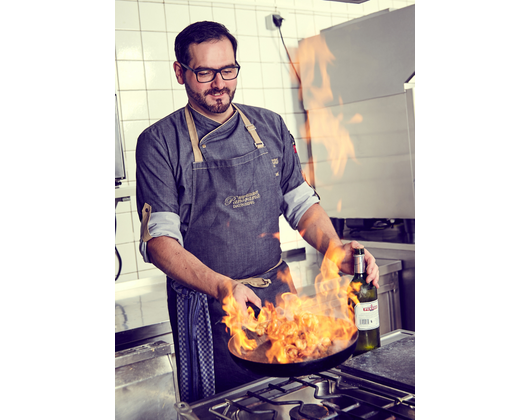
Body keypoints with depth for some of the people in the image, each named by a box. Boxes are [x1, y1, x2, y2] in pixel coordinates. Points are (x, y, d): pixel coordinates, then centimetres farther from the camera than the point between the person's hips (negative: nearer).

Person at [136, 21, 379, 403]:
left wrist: (336, 249, -11)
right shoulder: (159, 143, -7)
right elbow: (160, 238, -14)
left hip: (278, 296, 4)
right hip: (208, 310, -3)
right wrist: (222, 286, -29)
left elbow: (301, 202, 8)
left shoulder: (271, 127, 5)